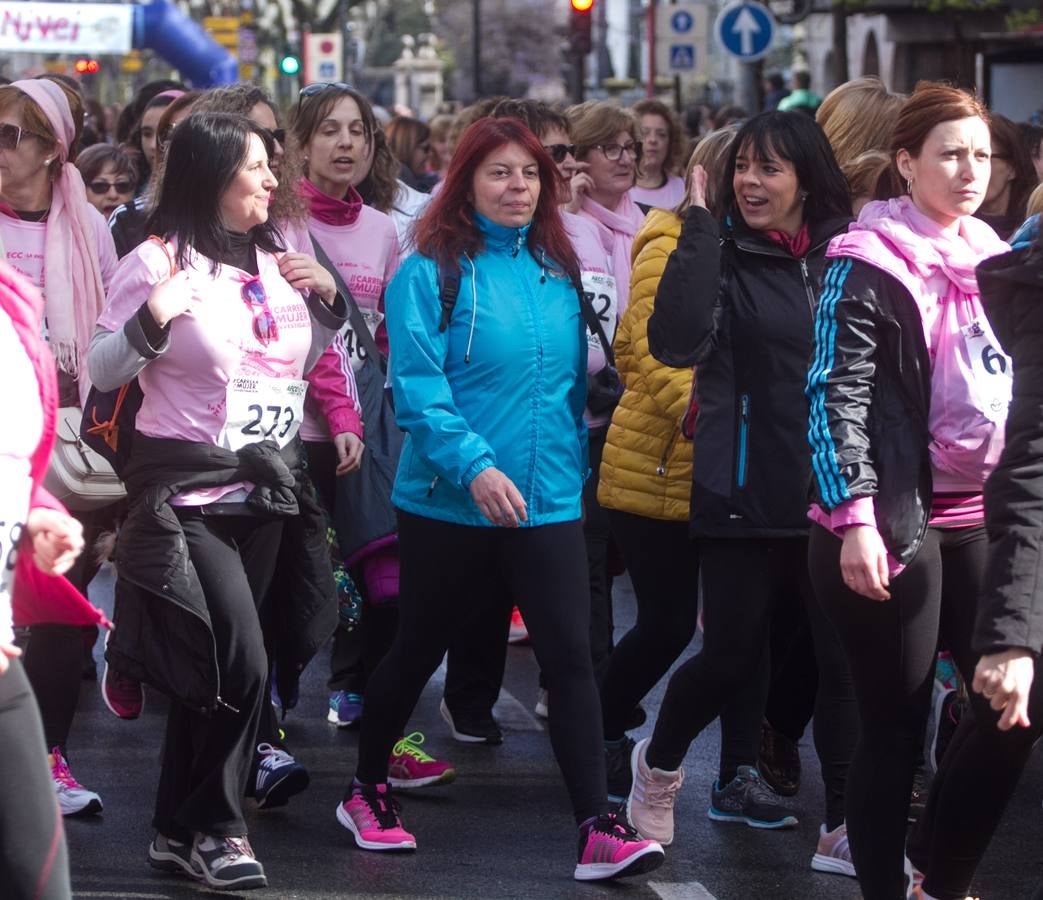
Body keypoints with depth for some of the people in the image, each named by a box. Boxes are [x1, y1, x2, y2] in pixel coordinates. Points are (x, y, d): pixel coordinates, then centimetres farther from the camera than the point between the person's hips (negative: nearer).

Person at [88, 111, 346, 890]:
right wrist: (152, 321, -27)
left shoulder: (276, 258, 8)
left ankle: (179, 830, 20)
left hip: (264, 490, 6)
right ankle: (217, 827, 2)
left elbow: (303, 360, 20)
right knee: (241, 664, -14)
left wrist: (327, 299, 3)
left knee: (209, 666, 10)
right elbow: (102, 371, -10)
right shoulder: (160, 261, -10)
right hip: (188, 493, -6)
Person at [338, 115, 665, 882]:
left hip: (548, 502, 3)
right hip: (450, 503, -3)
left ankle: (598, 831, -12)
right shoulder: (431, 272, -8)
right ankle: (368, 791, 33)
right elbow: (418, 387, -16)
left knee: (571, 657, -8)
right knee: (419, 651, 12)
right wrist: (473, 466, -26)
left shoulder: (558, 271, 7)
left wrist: (577, 466, 13)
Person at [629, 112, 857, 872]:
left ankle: (845, 824, 12)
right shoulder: (724, 256, -5)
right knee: (734, 654, 4)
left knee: (844, 657, 2)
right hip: (746, 494, -3)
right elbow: (676, 343, -22)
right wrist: (700, 229, -23)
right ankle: (660, 761, 32)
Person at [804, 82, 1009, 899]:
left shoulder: (994, 258, 12)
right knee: (896, 725, -2)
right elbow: (836, 398, -13)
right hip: (895, 521, -6)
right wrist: (854, 518, -21)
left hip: (983, 518, 7)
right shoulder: (868, 265, -8)